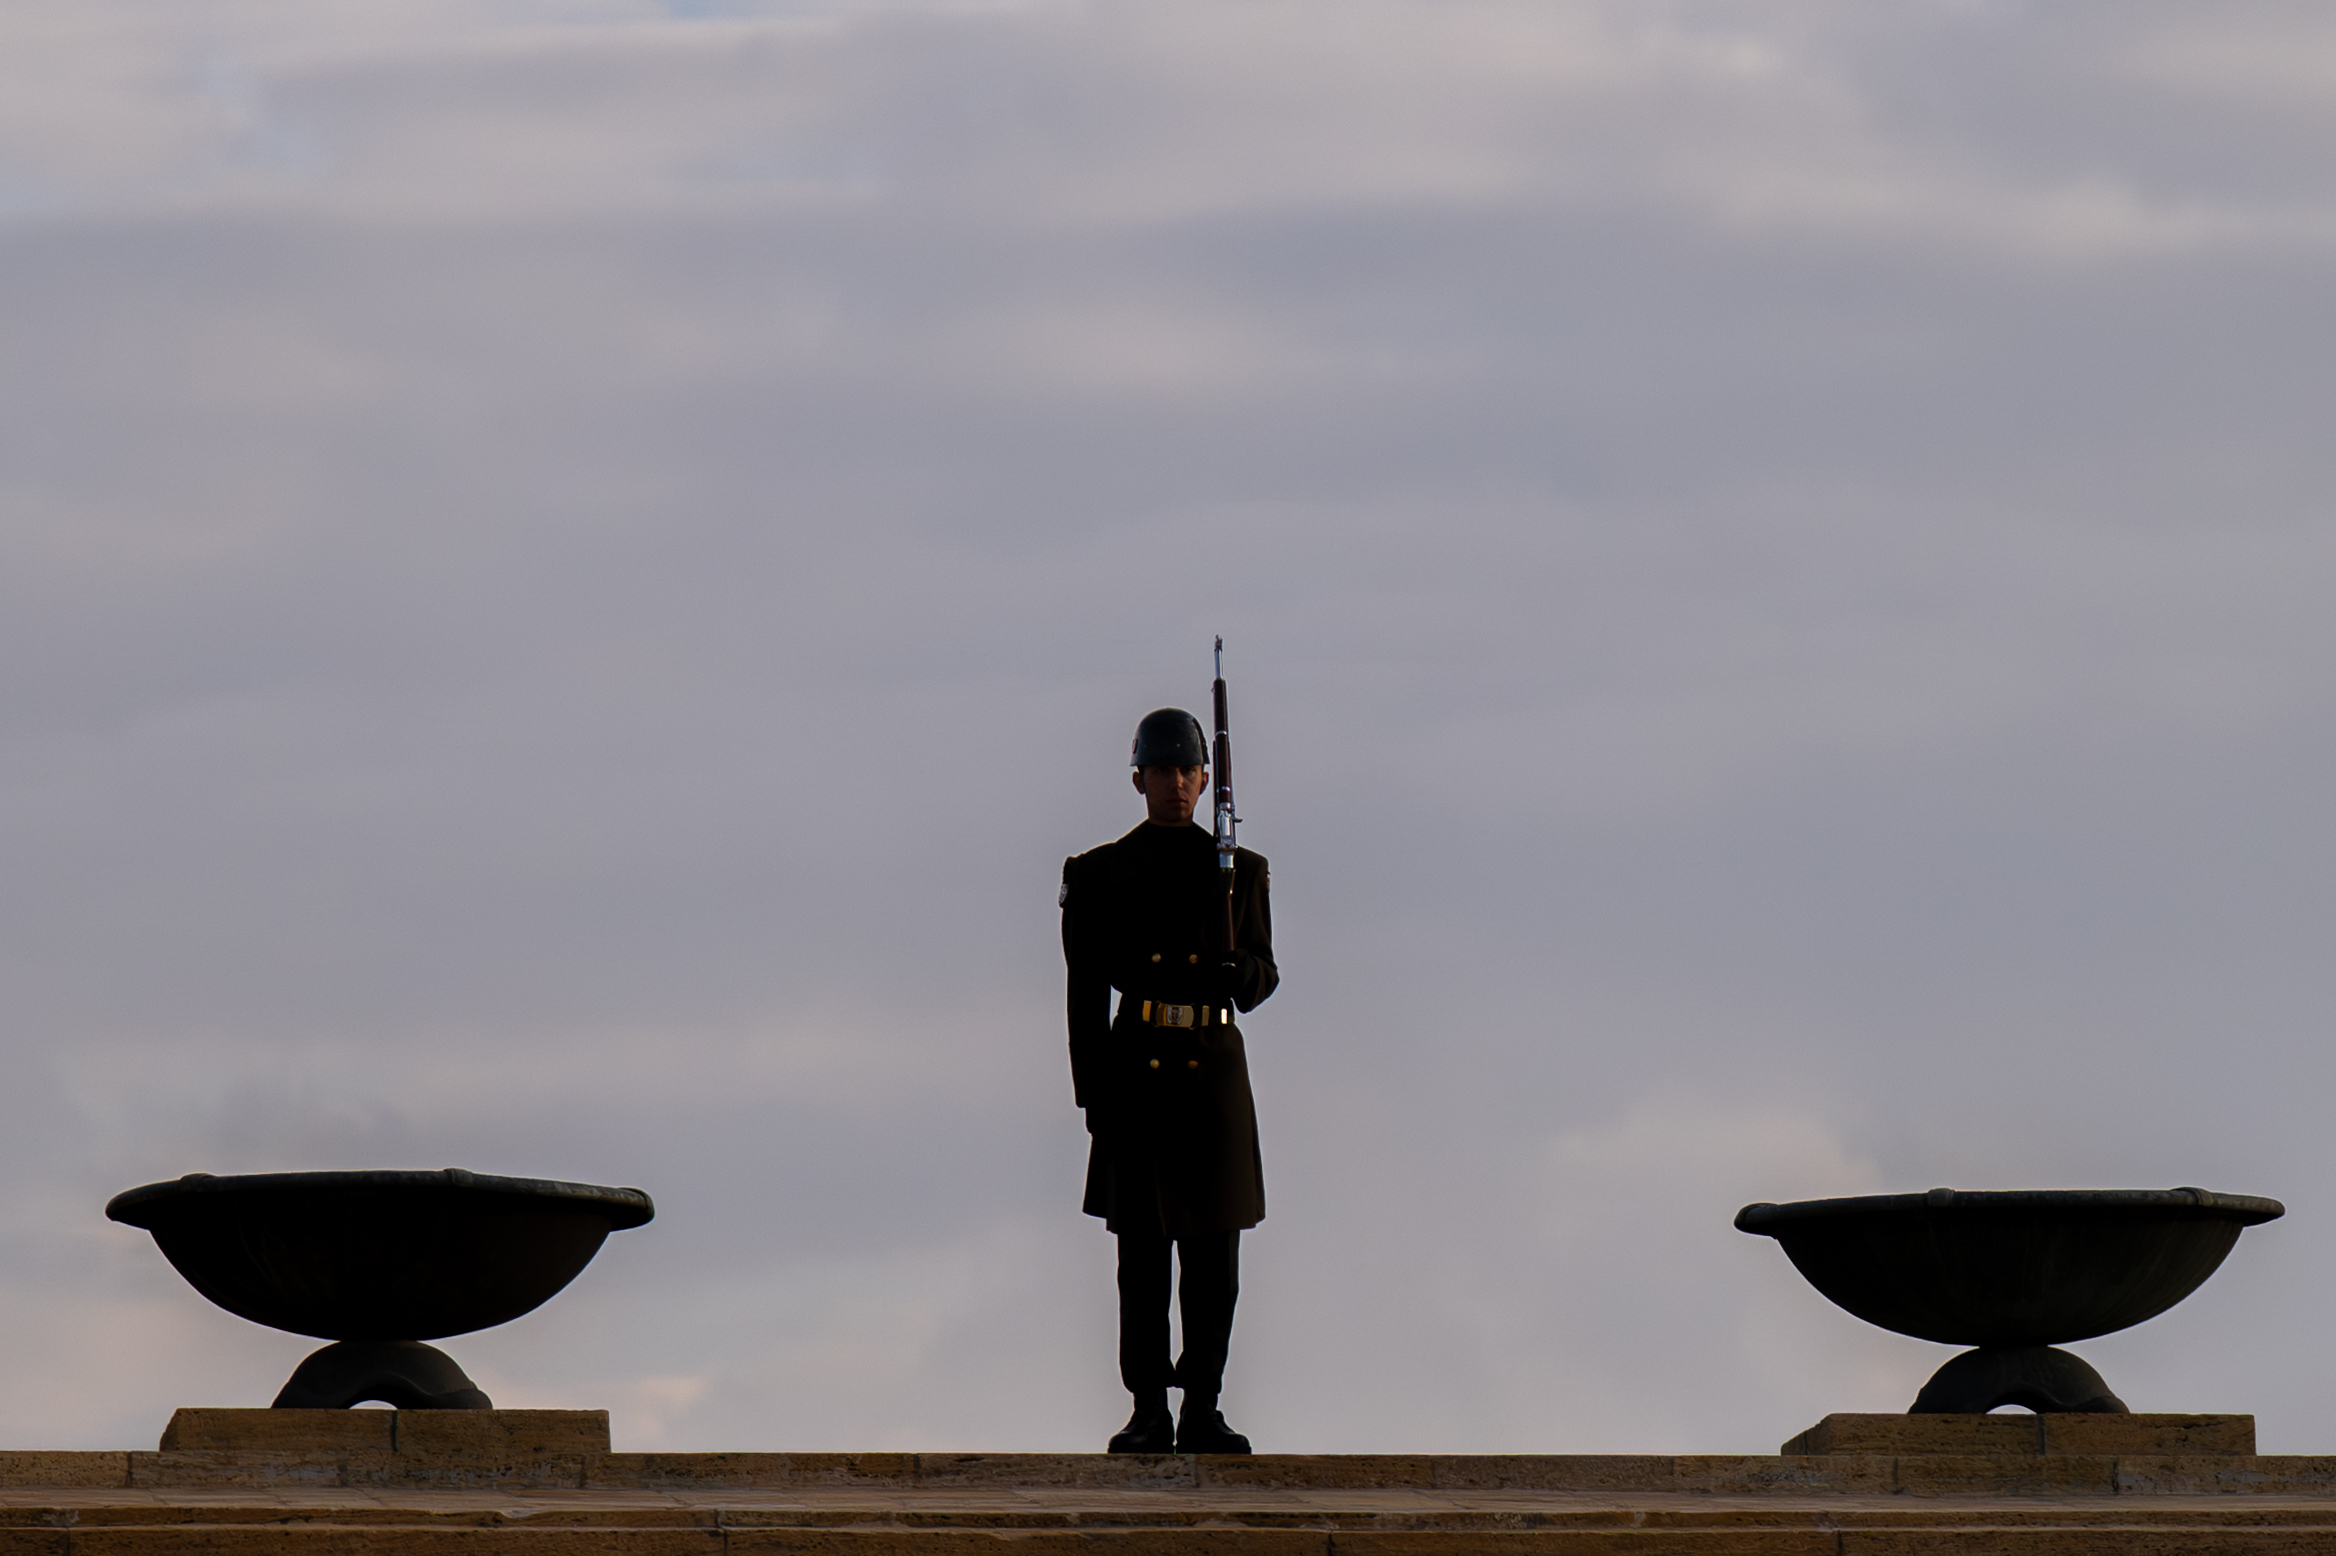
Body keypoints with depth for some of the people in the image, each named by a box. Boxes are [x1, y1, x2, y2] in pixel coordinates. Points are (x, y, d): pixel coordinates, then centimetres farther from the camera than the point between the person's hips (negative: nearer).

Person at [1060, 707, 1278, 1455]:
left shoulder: (1238, 870, 10)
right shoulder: (1102, 873, 6)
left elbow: (1263, 976, 11)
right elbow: (1087, 989, 4)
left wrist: (1239, 972, -14)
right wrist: (1092, 1096, -3)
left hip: (1214, 1071, 1)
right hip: (1137, 1071, -1)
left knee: (1213, 1253, 1)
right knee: (1142, 1251, -1)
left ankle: (1202, 1412, 7)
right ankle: (1149, 1413, 4)